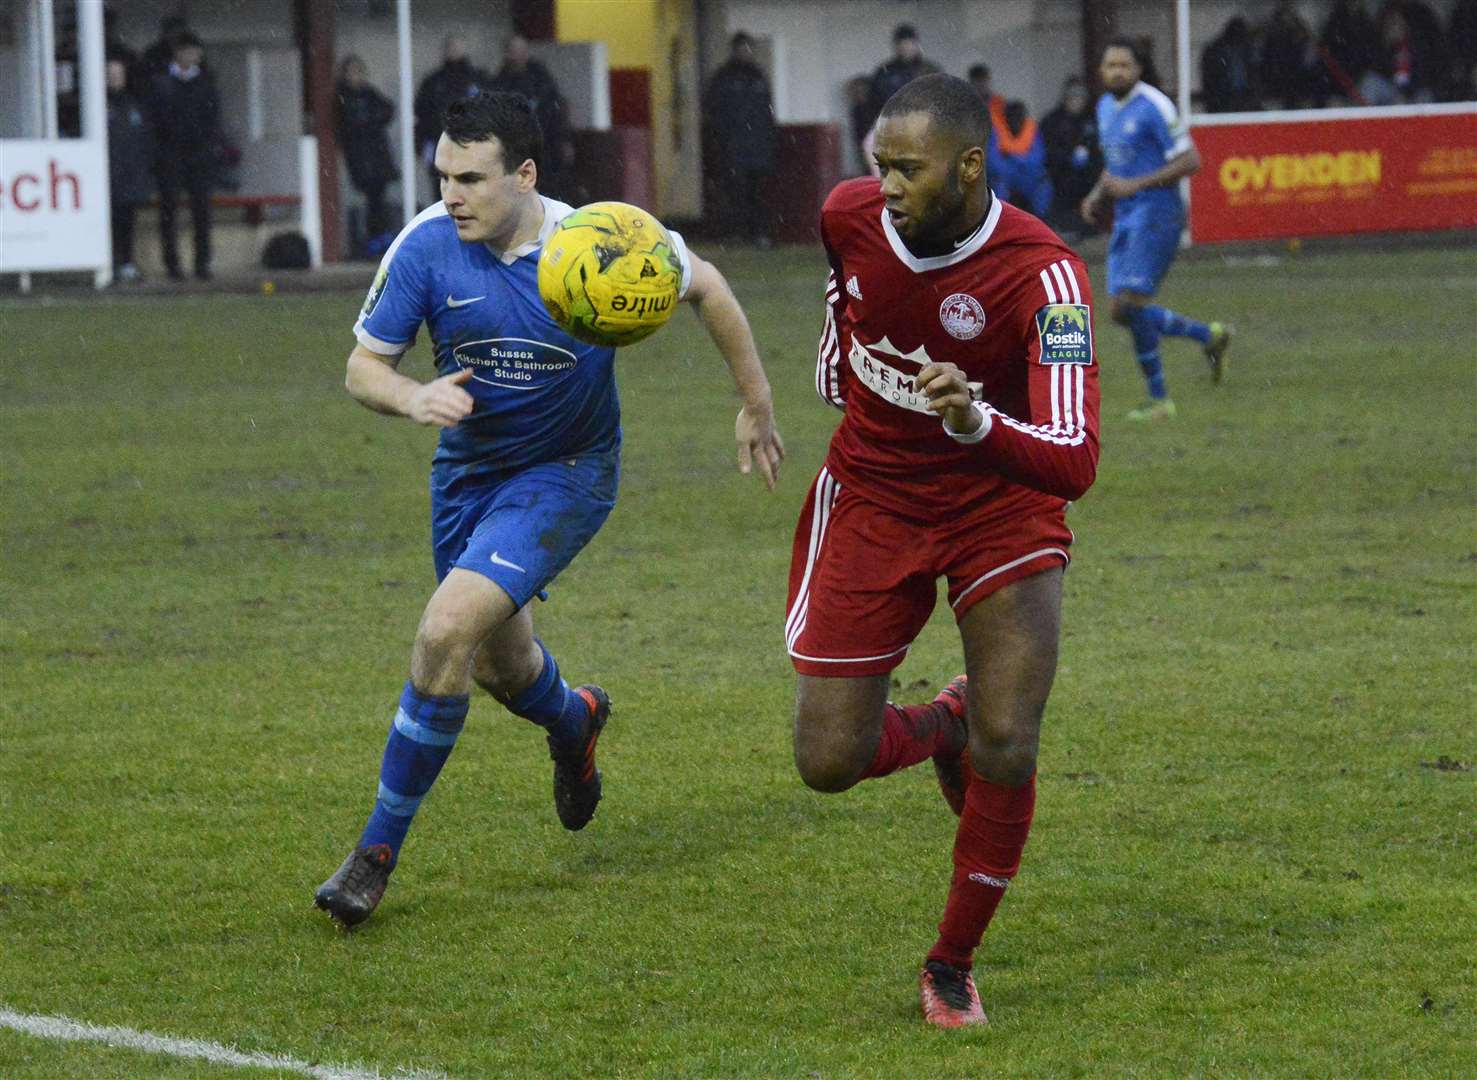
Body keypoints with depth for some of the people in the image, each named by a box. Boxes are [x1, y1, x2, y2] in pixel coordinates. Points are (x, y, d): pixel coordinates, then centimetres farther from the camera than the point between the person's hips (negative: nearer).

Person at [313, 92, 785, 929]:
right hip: (469, 470, 4)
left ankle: (379, 852, -11)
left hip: (566, 473, -4)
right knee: (500, 665, 19)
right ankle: (575, 721, 59)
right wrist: (414, 398, -33)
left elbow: (705, 287, -3)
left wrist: (756, 406, 3)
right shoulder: (427, 246, -19)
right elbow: (364, 365, -10)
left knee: (448, 631, -22)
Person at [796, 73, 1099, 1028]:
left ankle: (955, 968, 8)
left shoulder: (1042, 274, -29)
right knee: (828, 763, -4)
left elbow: (1075, 464, -37)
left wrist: (978, 424, -54)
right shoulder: (850, 214, -14)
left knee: (1007, 752, -15)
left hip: (1002, 500, -3)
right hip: (872, 493, 3)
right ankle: (942, 728, 32)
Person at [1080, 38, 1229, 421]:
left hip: (1155, 213, -9)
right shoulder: (1106, 106, 14)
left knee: (1130, 306, -16)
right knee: (1124, 311, 4)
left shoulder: (1154, 107, -13)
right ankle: (1210, 337, 20)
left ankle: (1159, 398, -5)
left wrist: (1135, 185, -19)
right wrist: (1098, 195, 9)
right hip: (1125, 217, 9)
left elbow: (1189, 161, -16)